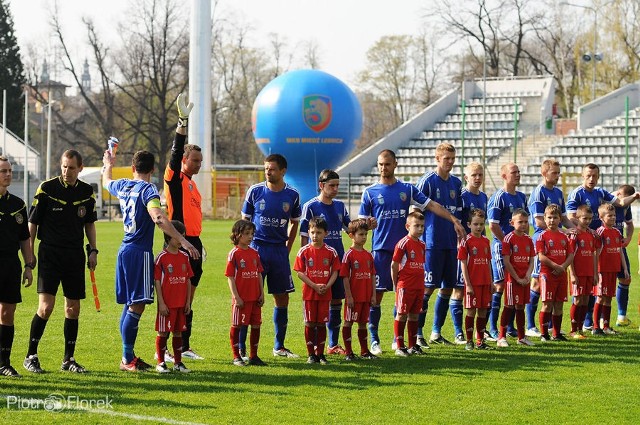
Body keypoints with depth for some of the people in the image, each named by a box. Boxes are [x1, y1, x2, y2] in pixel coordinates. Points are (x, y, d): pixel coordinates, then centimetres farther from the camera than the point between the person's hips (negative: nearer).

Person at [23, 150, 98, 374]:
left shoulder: (87, 192, 6)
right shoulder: (46, 188, -6)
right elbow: (32, 222, -2)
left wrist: (93, 250, 9)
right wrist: (30, 253, -6)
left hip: (75, 254, 4)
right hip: (50, 252, -4)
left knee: (73, 309, 6)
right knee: (46, 306, -13)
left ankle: (69, 359, 16)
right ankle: (31, 356, -1)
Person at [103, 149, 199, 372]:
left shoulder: (123, 186, 10)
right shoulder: (148, 189, -12)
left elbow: (106, 182, 35)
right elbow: (158, 218, -27)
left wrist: (108, 165, 56)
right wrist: (182, 241, -30)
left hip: (125, 250, 9)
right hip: (140, 252, -8)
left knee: (130, 304, 14)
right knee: (137, 306, -8)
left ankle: (129, 356, 19)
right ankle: (127, 360, -8)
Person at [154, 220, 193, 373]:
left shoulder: (184, 256, 6)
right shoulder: (161, 257, -10)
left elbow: (188, 280, 10)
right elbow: (157, 282, -10)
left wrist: (188, 301, 7)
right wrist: (161, 303, -13)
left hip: (181, 303, 5)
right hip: (167, 303, -5)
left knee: (178, 332, 11)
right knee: (163, 332, 2)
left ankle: (178, 362, 19)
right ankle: (160, 362, 11)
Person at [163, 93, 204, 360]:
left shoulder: (191, 183, 19)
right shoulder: (175, 178, -4)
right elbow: (177, 151, -19)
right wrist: (183, 120, -26)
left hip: (193, 242, 8)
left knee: (188, 297, 10)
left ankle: (184, 347, 15)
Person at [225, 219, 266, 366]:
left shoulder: (254, 253, 8)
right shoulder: (234, 254, -8)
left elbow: (259, 274, 13)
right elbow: (230, 277, -10)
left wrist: (262, 294, 8)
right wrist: (236, 297, -15)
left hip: (255, 298, 6)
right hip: (241, 298, -6)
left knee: (256, 325, 9)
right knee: (236, 326, 4)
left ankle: (253, 356, 19)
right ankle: (236, 357, 13)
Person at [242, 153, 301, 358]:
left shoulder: (292, 195, 2)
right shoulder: (255, 191, -3)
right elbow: (245, 222, 5)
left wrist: (287, 248, 7)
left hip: (279, 250, 2)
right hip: (256, 249, -2)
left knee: (282, 298, 7)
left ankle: (279, 346, 18)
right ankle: (241, 347, -1)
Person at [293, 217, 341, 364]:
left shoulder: (331, 252, 0)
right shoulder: (304, 251, -3)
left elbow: (335, 272, 2)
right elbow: (300, 272, -5)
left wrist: (327, 286, -13)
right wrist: (315, 286, -14)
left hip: (325, 294, 1)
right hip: (309, 293, -1)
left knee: (321, 323, 5)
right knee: (310, 323, 2)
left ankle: (320, 354, 13)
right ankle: (311, 354, 11)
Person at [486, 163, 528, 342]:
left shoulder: (521, 197, 14)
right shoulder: (498, 197, -11)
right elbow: (493, 226, -15)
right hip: (502, 246, -8)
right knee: (500, 286, -8)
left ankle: (510, 326, 17)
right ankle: (492, 330, -5)